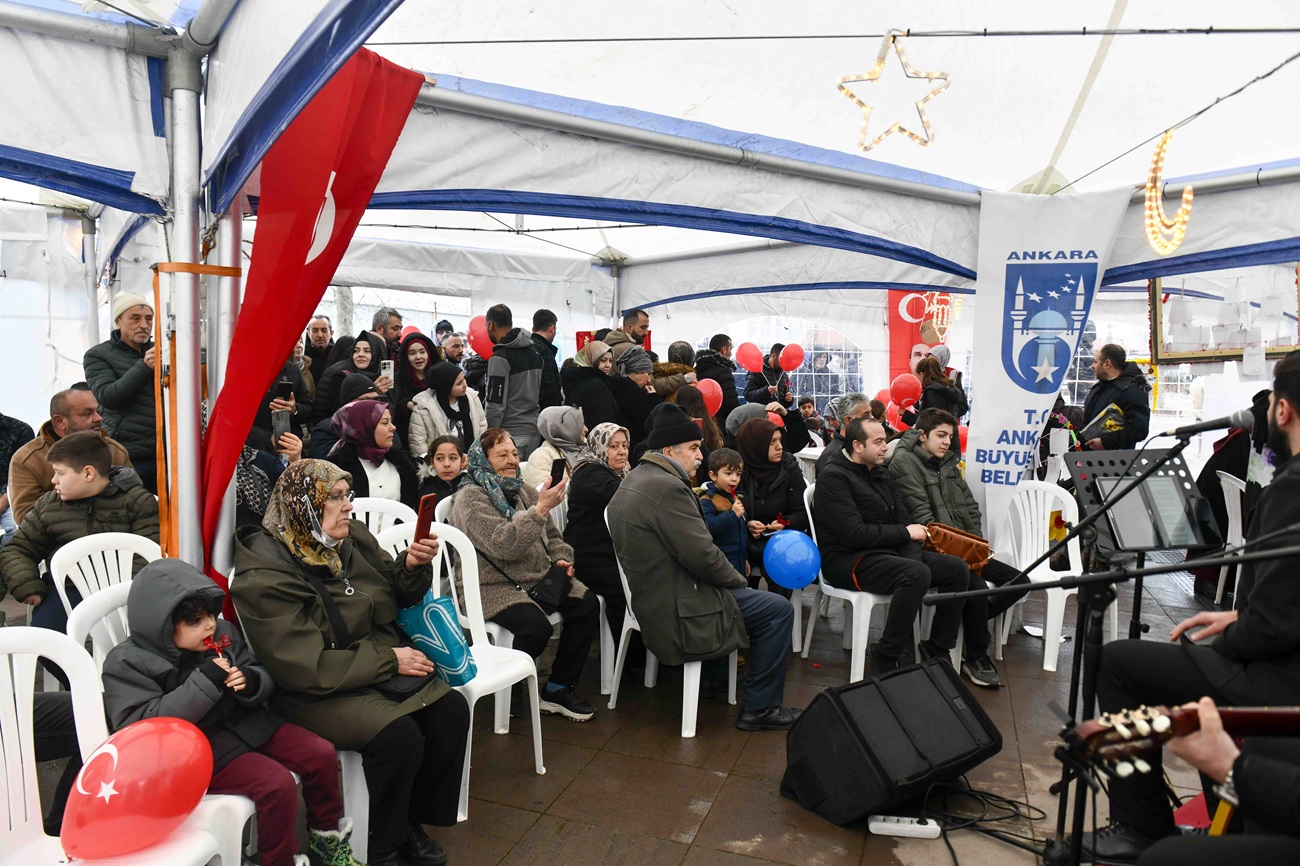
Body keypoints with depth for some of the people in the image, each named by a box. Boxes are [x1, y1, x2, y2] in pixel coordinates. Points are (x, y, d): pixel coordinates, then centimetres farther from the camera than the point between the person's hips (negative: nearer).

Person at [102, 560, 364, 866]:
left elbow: (266, 680, 10)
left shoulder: (222, 633, 3)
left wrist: (250, 682, -17)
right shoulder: (126, 664, -11)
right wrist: (204, 683, -28)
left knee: (322, 754, -3)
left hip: (246, 722, 6)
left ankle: (328, 837, 18)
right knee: (277, 784, -24)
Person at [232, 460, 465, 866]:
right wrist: (389, 661, -20)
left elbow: (399, 597, 13)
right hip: (316, 691, -6)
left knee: (451, 709, -14)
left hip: (381, 663, 7)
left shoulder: (354, 537, 1)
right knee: (398, 735, -27)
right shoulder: (263, 577, -18)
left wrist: (413, 566, -9)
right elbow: (309, 668, -22)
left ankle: (413, 820, 7)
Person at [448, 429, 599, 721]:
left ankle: (559, 688, -3)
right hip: (492, 585, -7)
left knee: (588, 605, -14)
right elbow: (504, 545, -25)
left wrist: (561, 559, 3)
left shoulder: (524, 491, 15)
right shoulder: (471, 498, -9)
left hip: (537, 577, 7)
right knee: (536, 625, -32)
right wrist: (541, 509, -32)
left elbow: (552, 536, 24)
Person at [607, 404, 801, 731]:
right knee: (779, 609, 0)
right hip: (678, 615, -11)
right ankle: (759, 709, 9)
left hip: (651, 603, 11)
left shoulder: (634, 480, 10)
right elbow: (702, 555, -22)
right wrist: (738, 579, -6)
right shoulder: (667, 487, -23)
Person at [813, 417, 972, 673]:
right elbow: (855, 534, -21)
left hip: (889, 552, 9)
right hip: (849, 559, -9)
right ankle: (885, 657, -18)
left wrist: (913, 554, -9)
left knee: (957, 568, -5)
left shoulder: (880, 472, 15)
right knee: (917, 574, -32)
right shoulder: (833, 477, -12)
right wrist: (905, 532, -11)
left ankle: (936, 649, 7)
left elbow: (904, 518, 11)